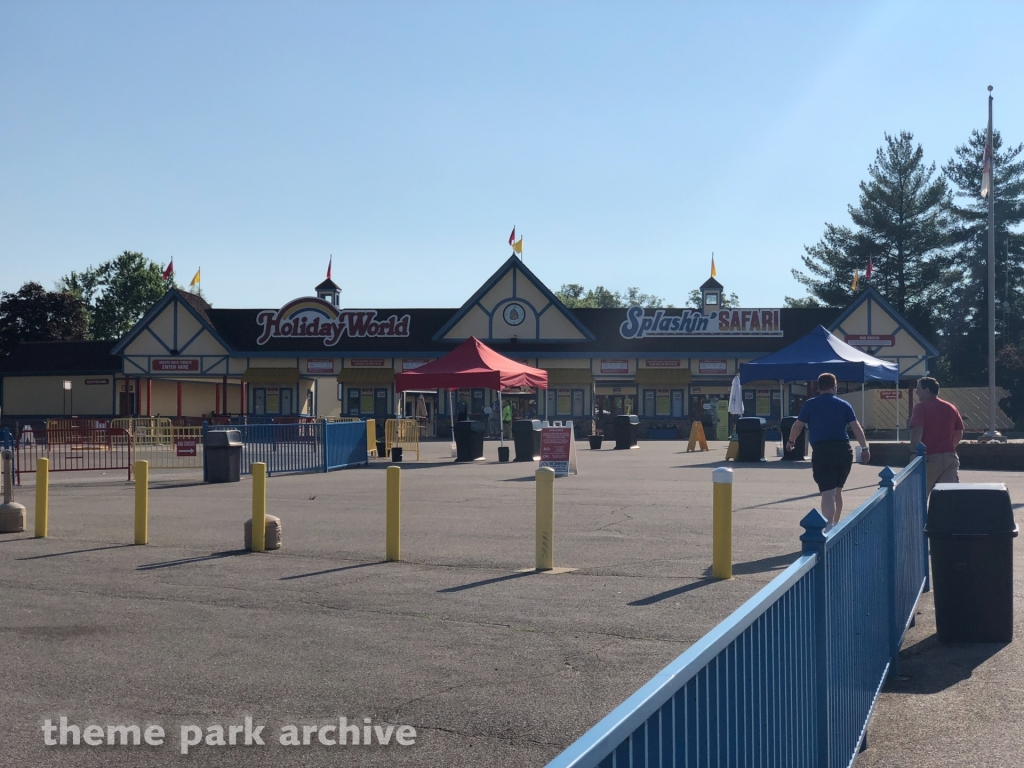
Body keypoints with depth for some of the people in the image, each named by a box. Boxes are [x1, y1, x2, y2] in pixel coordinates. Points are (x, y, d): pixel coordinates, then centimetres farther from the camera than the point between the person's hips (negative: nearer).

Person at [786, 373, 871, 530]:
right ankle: (835, 524, 31)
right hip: (844, 450, 4)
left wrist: (791, 441, 23)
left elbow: (797, 426, 7)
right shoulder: (844, 405, 10)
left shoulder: (810, 405, 3)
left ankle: (829, 527, -25)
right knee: (837, 490, 20)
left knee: (827, 492, -10)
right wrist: (865, 448, 2)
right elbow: (856, 426, 2)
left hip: (822, 451, -3)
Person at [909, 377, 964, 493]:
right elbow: (959, 434, 18)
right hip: (950, 457, 5)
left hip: (929, 458, -5)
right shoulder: (951, 408, 13)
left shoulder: (921, 407, -6)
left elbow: (916, 432, -17)